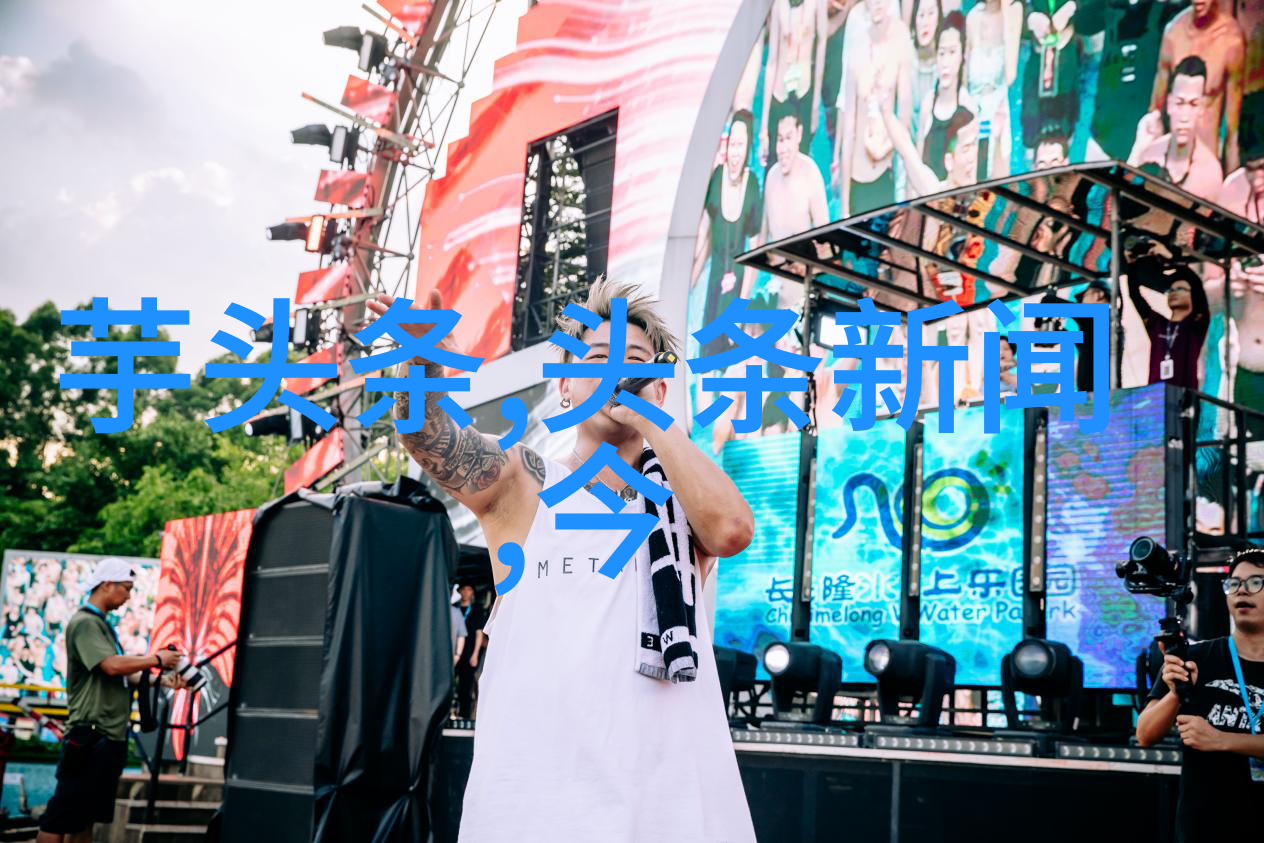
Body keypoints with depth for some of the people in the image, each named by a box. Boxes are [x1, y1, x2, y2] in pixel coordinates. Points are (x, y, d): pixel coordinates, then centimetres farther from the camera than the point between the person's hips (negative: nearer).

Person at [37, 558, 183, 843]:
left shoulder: (102, 625, 19)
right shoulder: (85, 623, -10)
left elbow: (125, 676, 20)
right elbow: (112, 665, -22)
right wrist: (156, 659, -10)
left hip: (110, 735, 10)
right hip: (91, 735, -10)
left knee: (84, 818, 12)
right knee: (60, 817, -8)